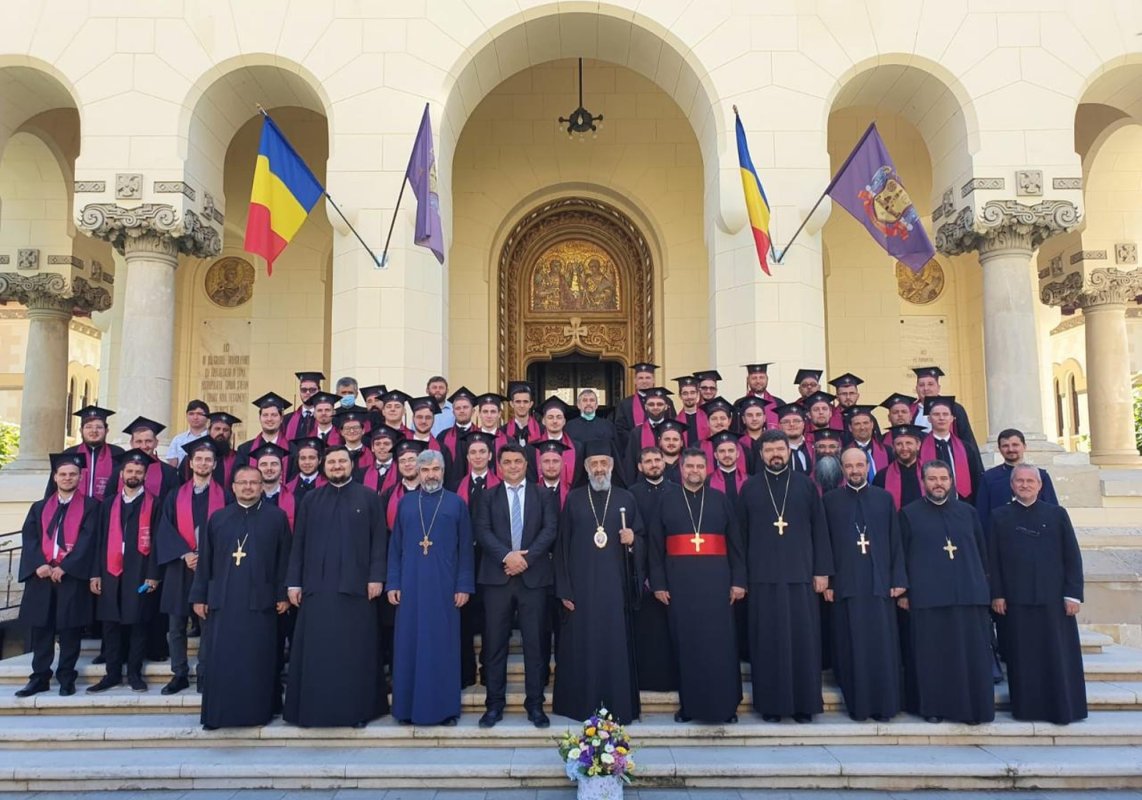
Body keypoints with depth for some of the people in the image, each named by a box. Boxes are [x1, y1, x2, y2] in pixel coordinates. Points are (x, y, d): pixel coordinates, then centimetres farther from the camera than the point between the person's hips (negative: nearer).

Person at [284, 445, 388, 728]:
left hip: (355, 585, -2)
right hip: (317, 586, 2)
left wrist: (376, 577, -9)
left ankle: (357, 709, 12)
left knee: (355, 650, 3)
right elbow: (298, 543, 8)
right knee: (316, 650, 6)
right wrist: (293, 581, 1)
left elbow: (379, 541, -1)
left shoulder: (369, 497, 4)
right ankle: (314, 709, 16)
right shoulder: (311, 500, 11)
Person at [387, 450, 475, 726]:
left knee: (443, 645, 2)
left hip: (445, 586, -2)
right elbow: (395, 546, 8)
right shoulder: (405, 502, 9)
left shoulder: (456, 503, 4)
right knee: (409, 645, 5)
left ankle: (445, 707, 11)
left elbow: (465, 548, 1)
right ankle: (408, 706, 15)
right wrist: (393, 584, 1)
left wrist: (464, 586, -5)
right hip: (410, 586, 2)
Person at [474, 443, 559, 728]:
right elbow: (482, 531, -2)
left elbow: (550, 530, -2)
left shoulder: (543, 496, 10)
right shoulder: (488, 496, 10)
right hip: (497, 577, 0)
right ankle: (494, 704, 14)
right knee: (495, 643, 4)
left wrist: (526, 557, -13)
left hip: (534, 576, 0)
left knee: (534, 642, 4)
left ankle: (535, 704, 14)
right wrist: (506, 556, -16)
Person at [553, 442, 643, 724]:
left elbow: (640, 540, 11)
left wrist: (632, 542, -13)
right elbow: (562, 545, 2)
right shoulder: (573, 499, 5)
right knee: (581, 646, 3)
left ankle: (618, 707, 14)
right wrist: (564, 590, -4)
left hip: (615, 585, 1)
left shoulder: (626, 499, 7)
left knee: (616, 646, 3)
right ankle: (582, 707, 15)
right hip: (581, 586, 0)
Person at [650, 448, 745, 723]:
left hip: (715, 579, 0)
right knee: (685, 642, 4)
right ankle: (688, 703, 15)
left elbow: (735, 543, 6)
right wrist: (658, 583, -2)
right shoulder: (666, 500, 7)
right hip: (679, 581, 0)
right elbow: (656, 546, 4)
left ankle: (725, 704, 12)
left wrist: (738, 580, -2)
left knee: (720, 642, 1)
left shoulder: (720, 500, 8)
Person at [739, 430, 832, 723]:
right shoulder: (749, 487, 6)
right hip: (763, 575, 0)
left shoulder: (805, 484, 6)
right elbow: (742, 533, 5)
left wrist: (822, 570, 0)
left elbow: (819, 529, 5)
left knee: (803, 638, 3)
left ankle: (804, 703, 15)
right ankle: (770, 703, 13)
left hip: (800, 573, 0)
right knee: (768, 640, 3)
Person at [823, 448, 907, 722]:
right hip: (845, 584, -1)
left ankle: (883, 705, 13)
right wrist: (826, 581, -4)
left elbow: (895, 542, 7)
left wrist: (898, 579, 0)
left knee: (883, 646, 3)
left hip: (879, 583, 1)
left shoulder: (884, 498, 9)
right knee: (851, 647, 2)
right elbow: (824, 543, 2)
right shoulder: (830, 500, 6)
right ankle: (856, 705, 12)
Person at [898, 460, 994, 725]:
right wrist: (902, 591, -2)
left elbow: (982, 552, 15)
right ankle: (932, 706, 12)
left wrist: (982, 584, 10)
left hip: (969, 594, 3)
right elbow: (900, 554, 3)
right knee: (931, 655, 1)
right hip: (927, 597, -2)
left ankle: (973, 706, 15)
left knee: (972, 653, 3)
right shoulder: (909, 513, 4)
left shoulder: (968, 512, 12)